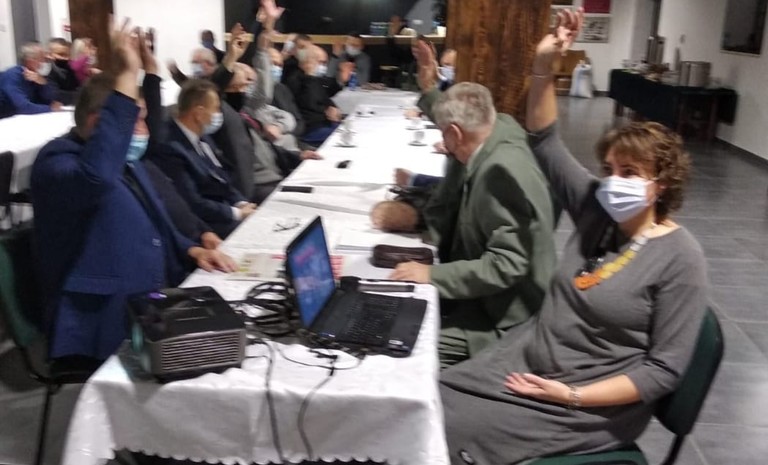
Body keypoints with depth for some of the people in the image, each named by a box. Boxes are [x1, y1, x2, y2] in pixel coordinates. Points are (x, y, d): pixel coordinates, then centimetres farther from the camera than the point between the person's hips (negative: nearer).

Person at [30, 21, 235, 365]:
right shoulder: (57, 162, -13)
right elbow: (95, 178, -38)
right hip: (105, 333, -9)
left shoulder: (124, 162, 15)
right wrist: (127, 79, -37)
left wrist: (191, 251, 5)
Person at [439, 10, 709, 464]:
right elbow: (545, 140, 6)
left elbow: (664, 370, -15)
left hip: (593, 404, -6)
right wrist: (544, 65, -8)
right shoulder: (598, 209, 2)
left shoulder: (680, 259, -15)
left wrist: (573, 396, -20)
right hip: (528, 357, 6)